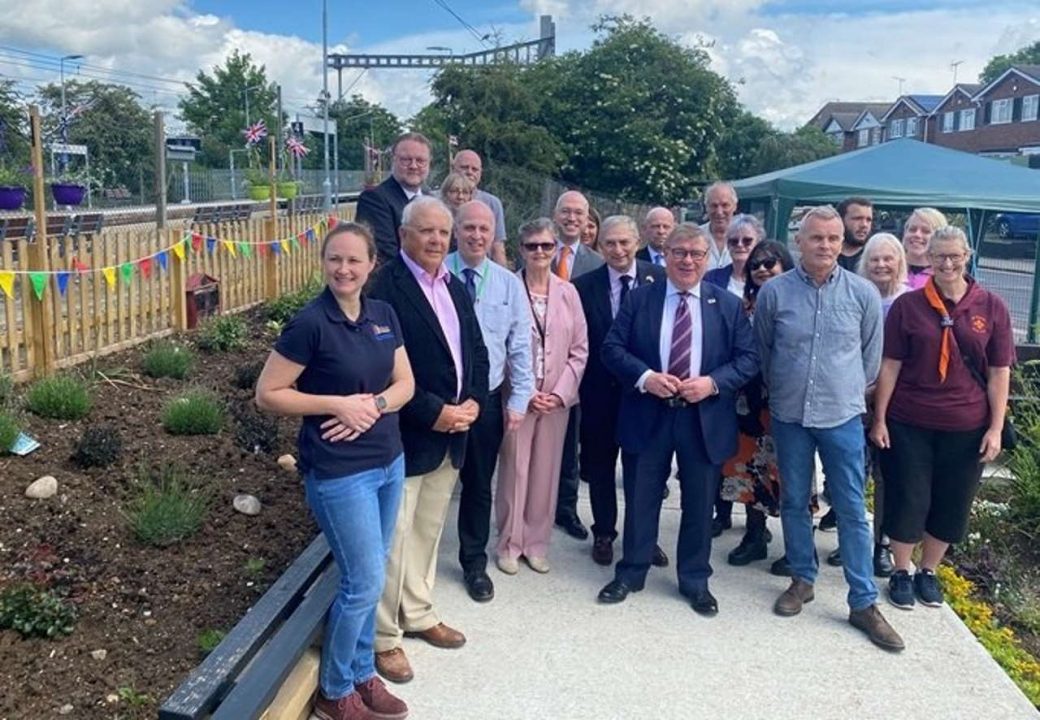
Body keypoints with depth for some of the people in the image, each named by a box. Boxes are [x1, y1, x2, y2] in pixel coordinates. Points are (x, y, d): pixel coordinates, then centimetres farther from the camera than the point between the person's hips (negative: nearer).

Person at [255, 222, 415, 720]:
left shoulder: (384, 315, 3)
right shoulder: (310, 323, -15)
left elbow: (405, 383, 7)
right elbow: (267, 394, -12)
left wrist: (372, 405, -13)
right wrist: (337, 404, -19)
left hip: (389, 461, 6)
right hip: (339, 472, -6)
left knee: (369, 577, 16)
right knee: (364, 582, 0)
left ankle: (362, 674, 35)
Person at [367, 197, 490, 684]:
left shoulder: (456, 287, 12)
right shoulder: (384, 287, -15)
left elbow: (476, 350, 14)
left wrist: (473, 401, -2)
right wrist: (432, 412, -19)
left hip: (453, 431, 8)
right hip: (405, 435, -8)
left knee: (428, 531, 19)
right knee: (394, 539, 1)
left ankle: (418, 614, 34)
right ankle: (384, 637, 15)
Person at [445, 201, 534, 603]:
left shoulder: (509, 284, 1)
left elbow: (520, 347, 3)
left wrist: (518, 401, -2)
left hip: (486, 398, 2)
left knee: (478, 484, 14)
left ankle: (474, 564, 30)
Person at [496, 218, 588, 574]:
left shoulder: (568, 292, 5)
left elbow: (579, 349, 5)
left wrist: (560, 392, -5)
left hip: (557, 398, 3)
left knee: (545, 472, 9)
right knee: (514, 471, 3)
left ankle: (537, 542, 21)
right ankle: (510, 543, 17)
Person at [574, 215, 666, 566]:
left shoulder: (661, 279, -5)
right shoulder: (584, 286, -4)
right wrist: (579, 385, -10)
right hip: (600, 391, 0)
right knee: (601, 467, 13)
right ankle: (603, 534, 30)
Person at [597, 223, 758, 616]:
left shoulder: (728, 304, 3)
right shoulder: (640, 298, 2)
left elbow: (748, 359, 1)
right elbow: (612, 347, -2)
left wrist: (712, 382, -16)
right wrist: (644, 376, -18)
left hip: (705, 419, 1)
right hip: (649, 415, 0)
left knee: (699, 503, 10)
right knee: (641, 499, 10)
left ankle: (695, 581, 27)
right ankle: (630, 573, 26)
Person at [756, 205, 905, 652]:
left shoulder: (863, 294, -4)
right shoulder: (774, 292, -5)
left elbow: (871, 355, 8)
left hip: (842, 416, -1)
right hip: (789, 415, 1)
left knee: (852, 509, 2)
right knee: (794, 502, 11)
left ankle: (863, 603, 11)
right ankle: (802, 580, 28)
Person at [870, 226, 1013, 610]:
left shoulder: (991, 307, 0)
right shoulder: (908, 305, -3)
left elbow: (999, 373, 1)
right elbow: (890, 365, -1)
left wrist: (996, 427, -3)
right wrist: (879, 418, -3)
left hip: (966, 427, 1)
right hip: (910, 423, -1)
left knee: (952, 504, 11)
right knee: (907, 500, 6)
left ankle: (928, 572, 31)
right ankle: (901, 572, 25)